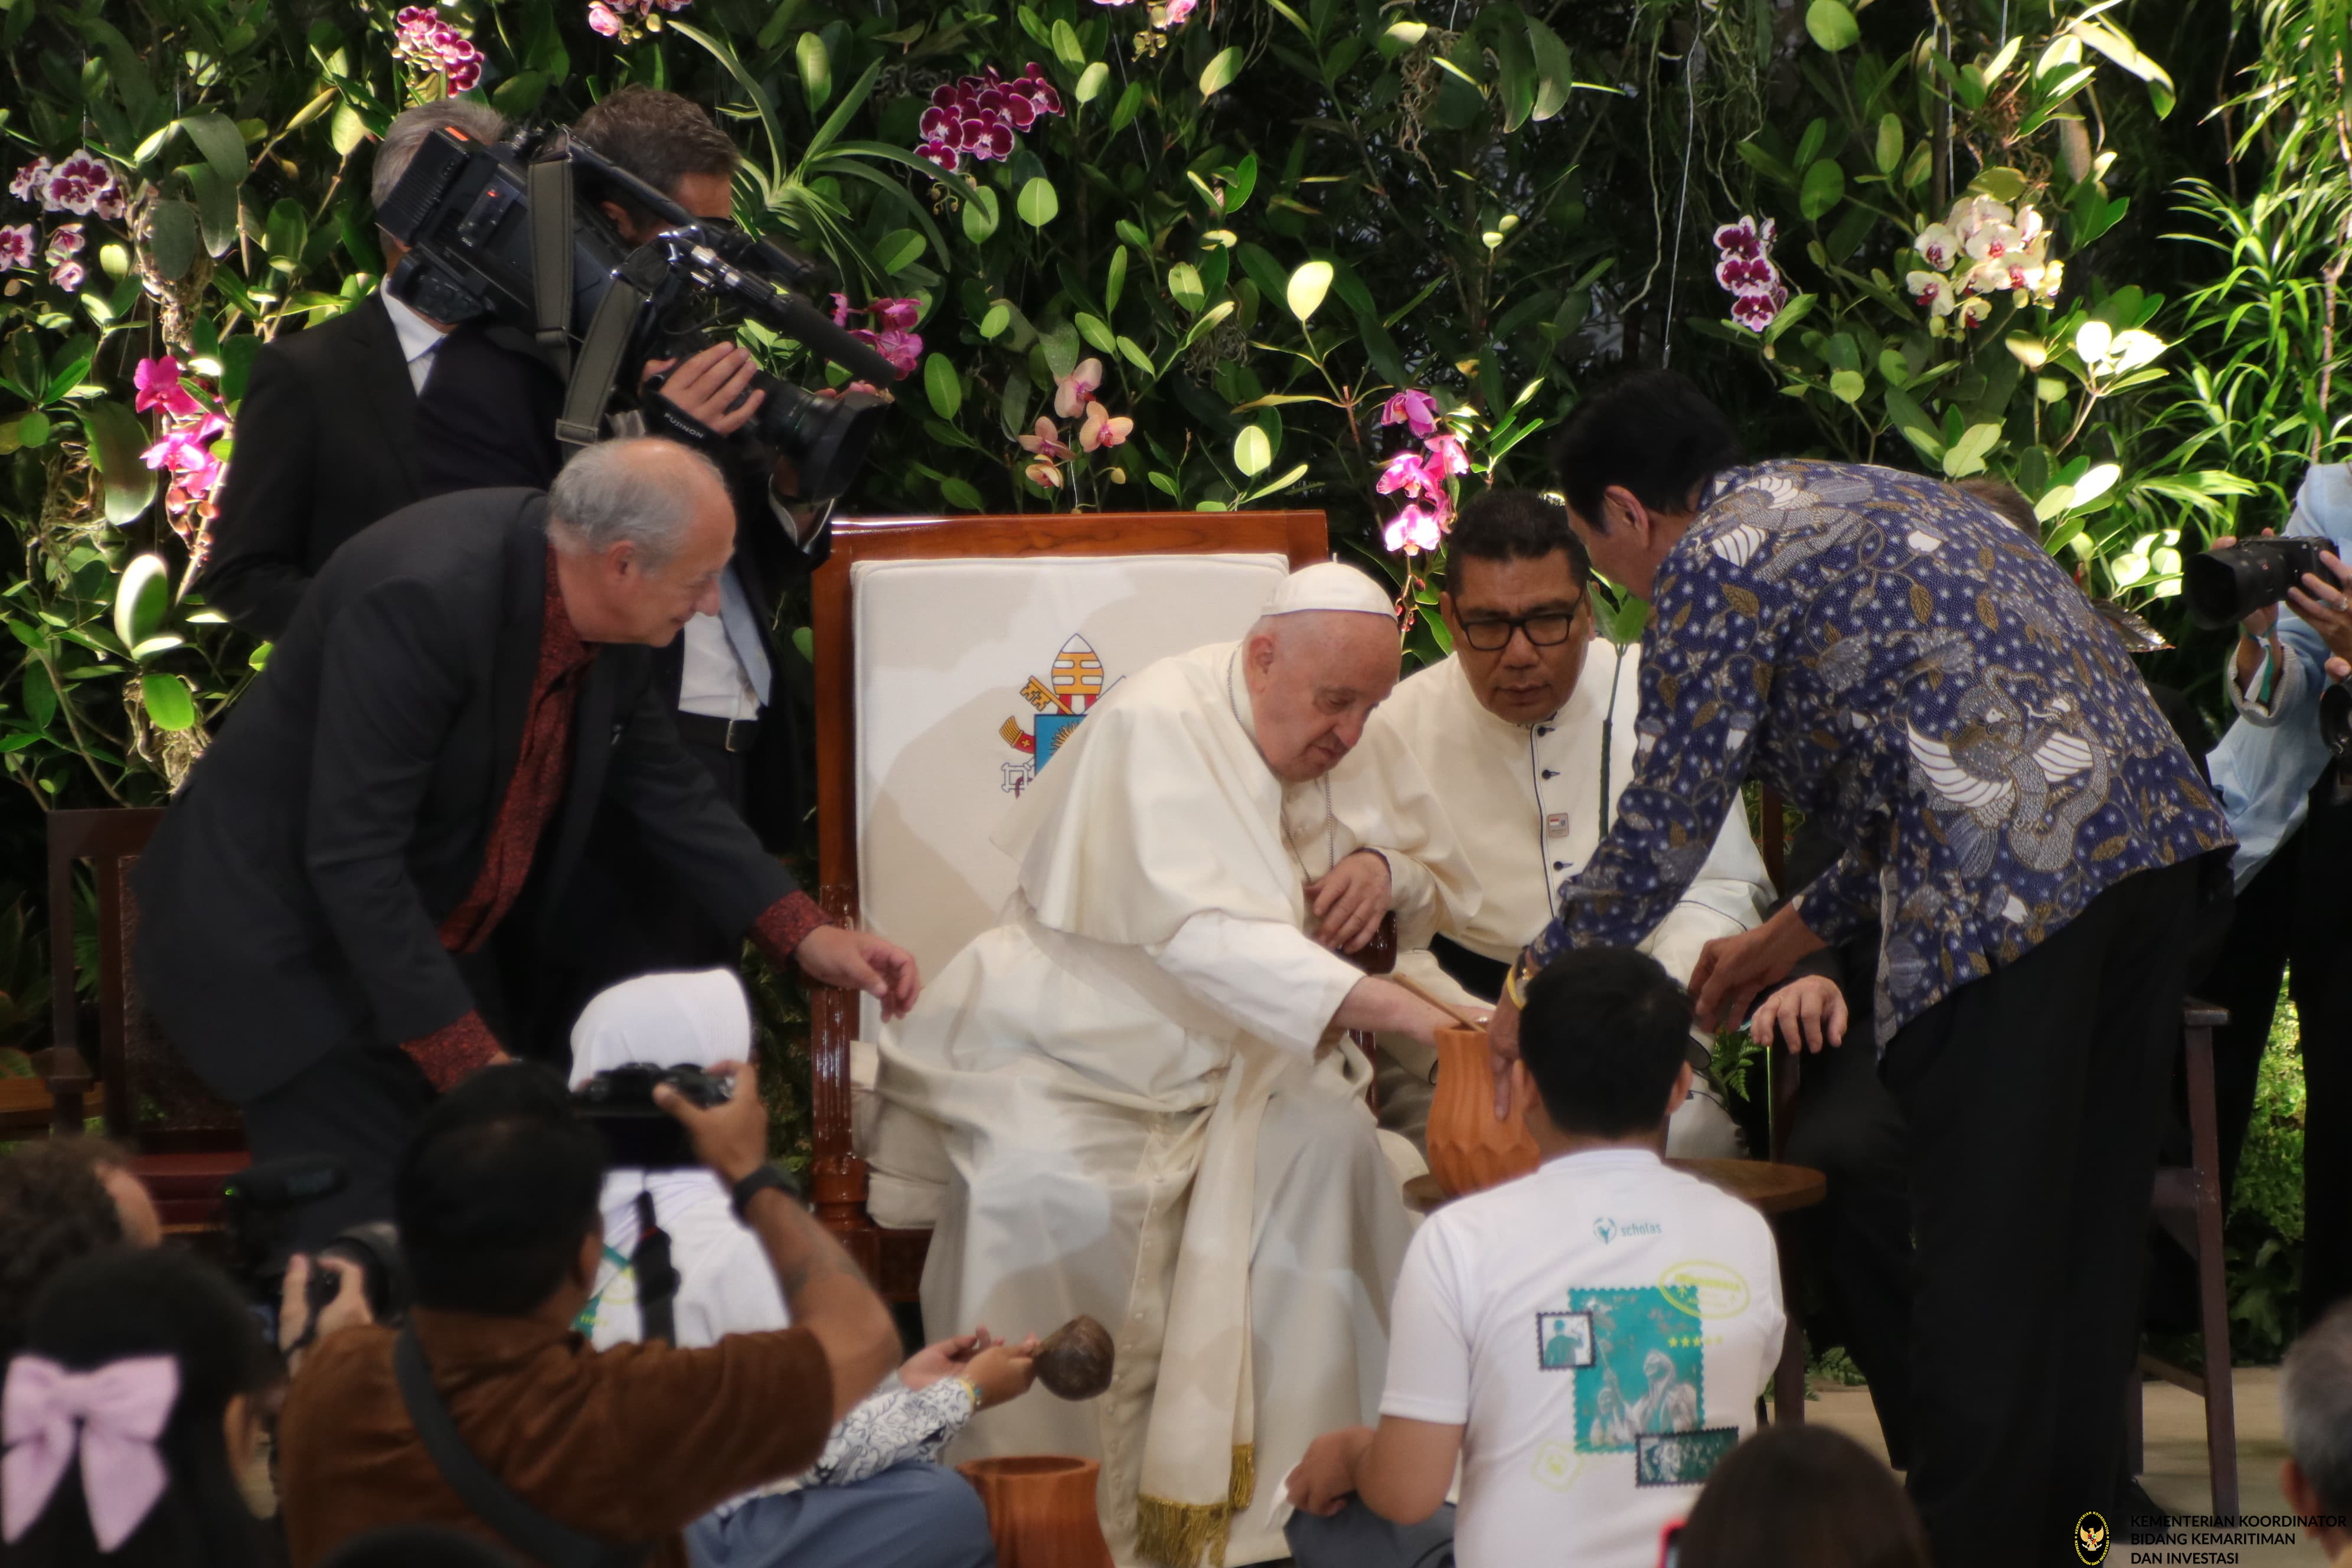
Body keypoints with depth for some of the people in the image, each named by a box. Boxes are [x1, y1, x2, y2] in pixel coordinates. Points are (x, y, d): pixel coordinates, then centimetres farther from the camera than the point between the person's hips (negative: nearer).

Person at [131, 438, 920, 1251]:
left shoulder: (603, 604, -5)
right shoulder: (423, 598, -30)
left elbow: (662, 783, 13)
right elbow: (352, 856, -30)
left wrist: (802, 934, 5)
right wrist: (467, 1059, -29)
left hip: (446, 943, 8)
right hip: (294, 945, -8)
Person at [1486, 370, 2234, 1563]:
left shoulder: (1714, 560, 2)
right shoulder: (1854, 499, 28)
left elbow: (1666, 818, 0)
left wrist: (1539, 985, 13)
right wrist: (1791, 936, 37)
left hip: (2012, 883, -9)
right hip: (2155, 826, 9)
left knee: (1979, 1252, -2)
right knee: (2089, 1223, 15)